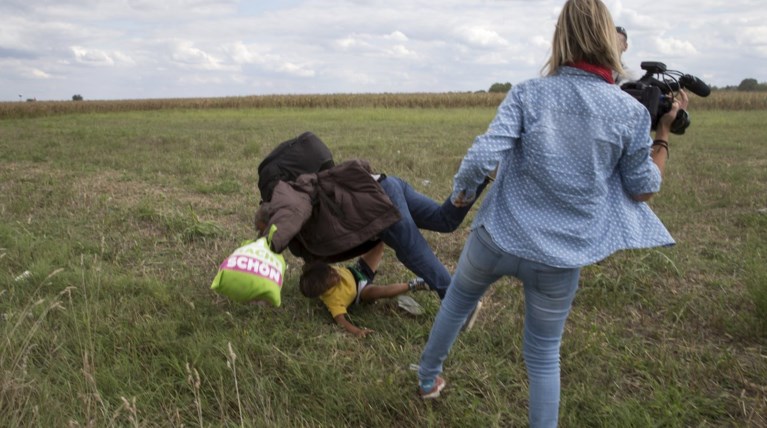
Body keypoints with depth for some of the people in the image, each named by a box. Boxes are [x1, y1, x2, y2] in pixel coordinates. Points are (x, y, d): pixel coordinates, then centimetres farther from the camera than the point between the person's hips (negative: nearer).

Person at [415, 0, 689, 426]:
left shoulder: (527, 93, -8)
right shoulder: (631, 111, -6)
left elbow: (482, 156, -19)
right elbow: (643, 189, 4)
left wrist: (460, 190, 1)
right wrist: (664, 130, 13)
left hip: (497, 238, 1)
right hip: (559, 258, 0)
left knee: (456, 302, 28)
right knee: (543, 355, 17)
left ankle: (427, 379, 50)